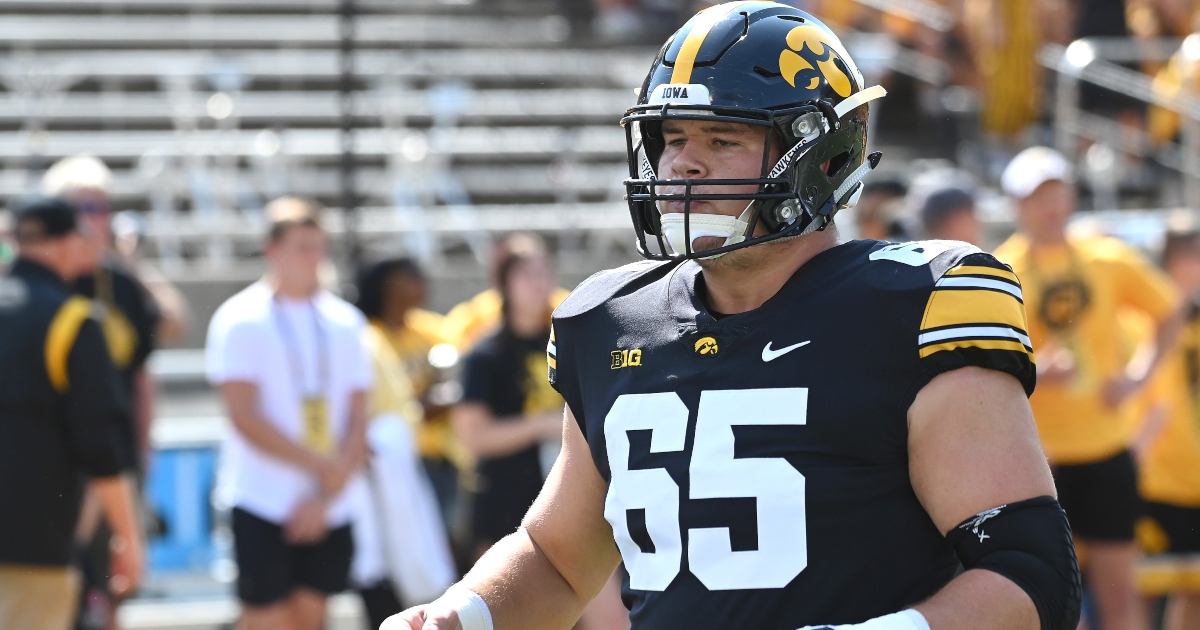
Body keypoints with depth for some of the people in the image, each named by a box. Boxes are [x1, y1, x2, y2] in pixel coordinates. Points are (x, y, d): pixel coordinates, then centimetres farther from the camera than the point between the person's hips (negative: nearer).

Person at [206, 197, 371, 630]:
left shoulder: (345, 322, 10)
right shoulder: (239, 320, -3)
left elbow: (357, 419, 7)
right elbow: (245, 416, -11)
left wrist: (326, 496, -6)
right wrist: (321, 465, -13)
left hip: (329, 510, 4)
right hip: (263, 501, -4)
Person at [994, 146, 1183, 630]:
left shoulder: (1109, 260, 3)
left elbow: (1166, 312, 17)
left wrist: (1140, 375, 4)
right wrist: (1034, 372, -25)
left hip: (1107, 448, 2)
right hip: (1036, 451, -2)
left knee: (1117, 585, 4)